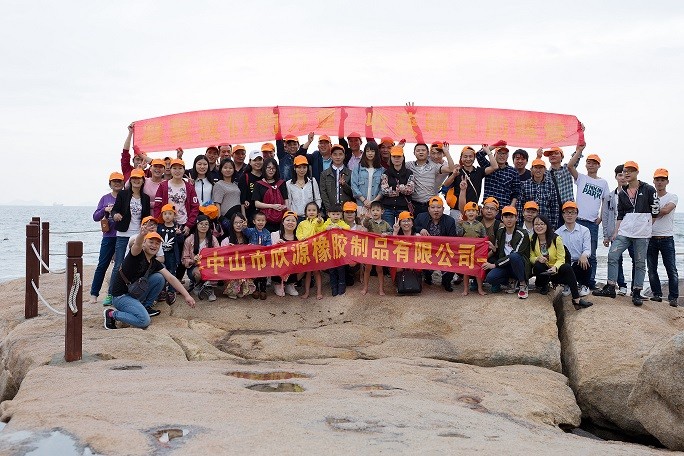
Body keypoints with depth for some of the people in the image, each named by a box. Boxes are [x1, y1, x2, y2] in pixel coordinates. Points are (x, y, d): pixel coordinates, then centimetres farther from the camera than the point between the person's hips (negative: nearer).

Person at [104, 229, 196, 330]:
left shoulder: (155, 263, 6)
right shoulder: (138, 255, -15)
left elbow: (171, 278, 0)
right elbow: (137, 245, -39)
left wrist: (186, 295, -9)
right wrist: (142, 235, -64)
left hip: (135, 293, 8)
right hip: (121, 296, -8)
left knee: (159, 278, -5)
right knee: (144, 321, -24)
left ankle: (145, 307, 8)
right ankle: (112, 314, -4)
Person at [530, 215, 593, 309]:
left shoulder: (556, 239, -11)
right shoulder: (532, 240, -4)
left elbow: (561, 259, -12)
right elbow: (531, 258, -2)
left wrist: (555, 267, -33)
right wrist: (537, 258, -26)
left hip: (555, 270, -1)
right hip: (542, 271, 1)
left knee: (567, 268, -33)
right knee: (538, 266, -34)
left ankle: (576, 299, -36)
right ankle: (542, 286, -1)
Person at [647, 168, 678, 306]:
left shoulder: (672, 197, 2)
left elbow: (666, 210, -17)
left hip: (667, 238, -3)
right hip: (651, 238, 3)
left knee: (671, 269, -5)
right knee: (652, 269, 6)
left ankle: (673, 297, -1)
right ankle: (657, 294, 15)